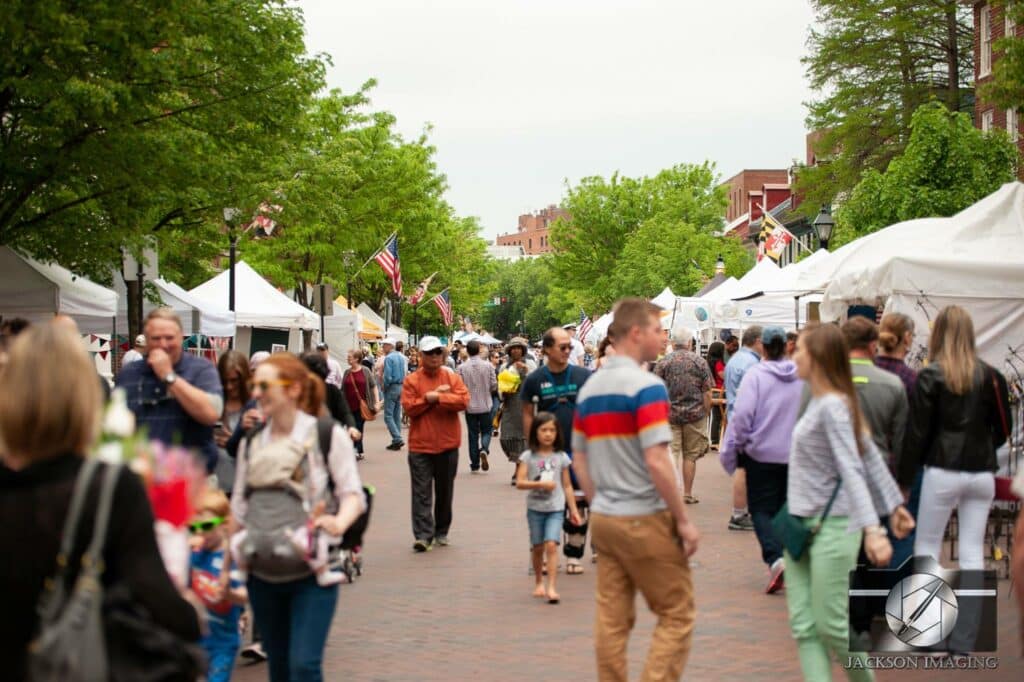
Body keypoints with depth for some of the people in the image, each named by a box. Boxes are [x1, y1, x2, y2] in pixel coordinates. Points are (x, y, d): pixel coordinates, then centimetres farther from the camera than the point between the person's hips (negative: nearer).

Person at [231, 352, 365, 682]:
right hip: (263, 575, 5)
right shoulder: (251, 443, 9)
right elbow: (239, 509, 14)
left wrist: (340, 522, -30)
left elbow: (353, 493, -8)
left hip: (311, 572, -5)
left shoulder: (328, 435, -5)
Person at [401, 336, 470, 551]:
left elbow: (463, 401, -10)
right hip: (420, 446, -2)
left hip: (447, 444, 2)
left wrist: (436, 397, -15)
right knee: (421, 493, -6)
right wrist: (431, 397, -13)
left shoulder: (452, 378, 5)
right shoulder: (411, 380, 2)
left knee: (445, 491, 11)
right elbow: (409, 407, -8)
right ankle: (423, 535, -8)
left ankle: (442, 532, 24)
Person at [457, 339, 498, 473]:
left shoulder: (462, 368, -9)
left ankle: (474, 464, 10)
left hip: (470, 406, 0)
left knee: (473, 434, 9)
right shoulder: (488, 365, -7)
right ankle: (484, 450, -17)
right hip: (485, 405, 0)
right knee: (486, 431, 13)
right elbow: (494, 386, -3)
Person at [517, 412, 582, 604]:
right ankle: (539, 583, 30)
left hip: (556, 508, 0)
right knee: (538, 547, 10)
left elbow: (567, 486, 7)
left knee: (551, 544, -14)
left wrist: (573, 510, 7)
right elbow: (520, 482, -10)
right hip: (535, 507, 0)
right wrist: (540, 483, -24)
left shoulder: (561, 457, 3)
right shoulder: (528, 456, -2)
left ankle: (551, 587, -15)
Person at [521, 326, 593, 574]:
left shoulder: (584, 376, 0)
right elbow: (528, 414, 7)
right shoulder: (535, 379, 0)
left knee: (579, 503, 2)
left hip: (579, 450, 0)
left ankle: (574, 554, 13)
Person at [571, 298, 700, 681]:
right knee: (677, 614, 3)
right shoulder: (646, 386, -15)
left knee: (611, 619, 10)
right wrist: (684, 521, -13)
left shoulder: (590, 387, 9)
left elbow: (579, 459, 14)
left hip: (604, 519, 7)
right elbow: (657, 462, -21)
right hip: (644, 519, -7)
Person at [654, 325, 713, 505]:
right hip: (694, 414, 0)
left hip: (669, 414, 0)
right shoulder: (699, 362, -2)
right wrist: (706, 413, 8)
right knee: (690, 455, 10)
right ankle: (687, 494, 17)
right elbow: (707, 392, -3)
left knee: (671, 453, 0)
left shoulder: (663, 362, -2)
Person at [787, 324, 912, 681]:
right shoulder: (819, 401, 11)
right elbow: (871, 456, 16)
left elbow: (852, 470, -23)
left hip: (831, 527, -9)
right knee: (803, 626, 4)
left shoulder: (832, 406, -15)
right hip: (803, 524, 9)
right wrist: (894, 503, 21)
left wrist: (872, 528, -32)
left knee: (831, 625, -2)